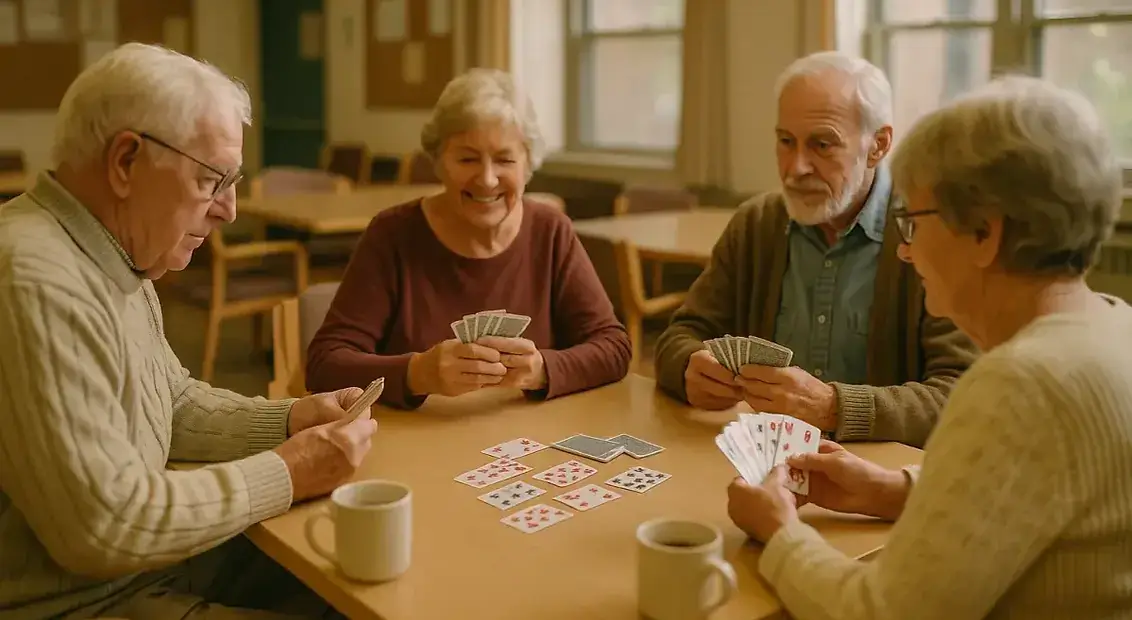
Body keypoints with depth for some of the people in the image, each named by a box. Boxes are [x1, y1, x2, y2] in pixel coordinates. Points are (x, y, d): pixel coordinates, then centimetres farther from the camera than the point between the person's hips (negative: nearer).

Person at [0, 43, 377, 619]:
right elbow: (105, 526, -29)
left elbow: (176, 404, 16)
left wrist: (289, 419, 0)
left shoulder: (114, 259, 6)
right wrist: (286, 474, -18)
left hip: (142, 560, 9)